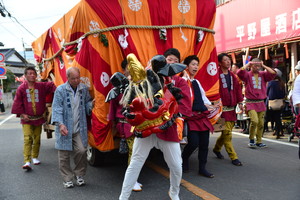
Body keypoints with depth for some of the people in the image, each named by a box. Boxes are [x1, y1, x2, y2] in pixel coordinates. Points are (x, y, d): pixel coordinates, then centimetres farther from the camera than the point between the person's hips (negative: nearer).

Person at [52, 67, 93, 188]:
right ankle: (67, 179, 22)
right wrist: (60, 124, -20)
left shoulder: (84, 89, 5)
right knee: (64, 154, 6)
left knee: (81, 151, -4)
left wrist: (91, 104, -10)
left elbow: (87, 103, 14)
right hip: (65, 128, -2)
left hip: (79, 128, 2)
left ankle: (79, 175, 21)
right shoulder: (60, 90, -6)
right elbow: (57, 108, -10)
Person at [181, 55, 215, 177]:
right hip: (191, 116, -7)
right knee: (194, 142, -13)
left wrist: (208, 105, 12)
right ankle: (184, 159, 18)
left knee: (204, 143, 7)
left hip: (203, 115, 8)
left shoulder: (197, 82, 21)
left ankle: (202, 168, 18)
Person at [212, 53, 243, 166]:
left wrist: (240, 101, 8)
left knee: (227, 131, 14)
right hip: (222, 107, -8)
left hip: (231, 107, 8)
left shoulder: (232, 75, 17)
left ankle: (217, 148, 35)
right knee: (227, 132, -6)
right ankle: (233, 157, 0)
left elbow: (237, 88, 17)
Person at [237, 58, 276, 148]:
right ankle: (251, 140, 1)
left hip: (261, 103, 4)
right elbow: (239, 72, -18)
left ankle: (259, 141, 20)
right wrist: (248, 64, -6)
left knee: (261, 124, 7)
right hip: (251, 103, -4)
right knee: (254, 121, -19)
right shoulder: (247, 74, 0)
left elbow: (273, 73, -1)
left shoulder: (263, 75, 10)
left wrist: (263, 65, 2)